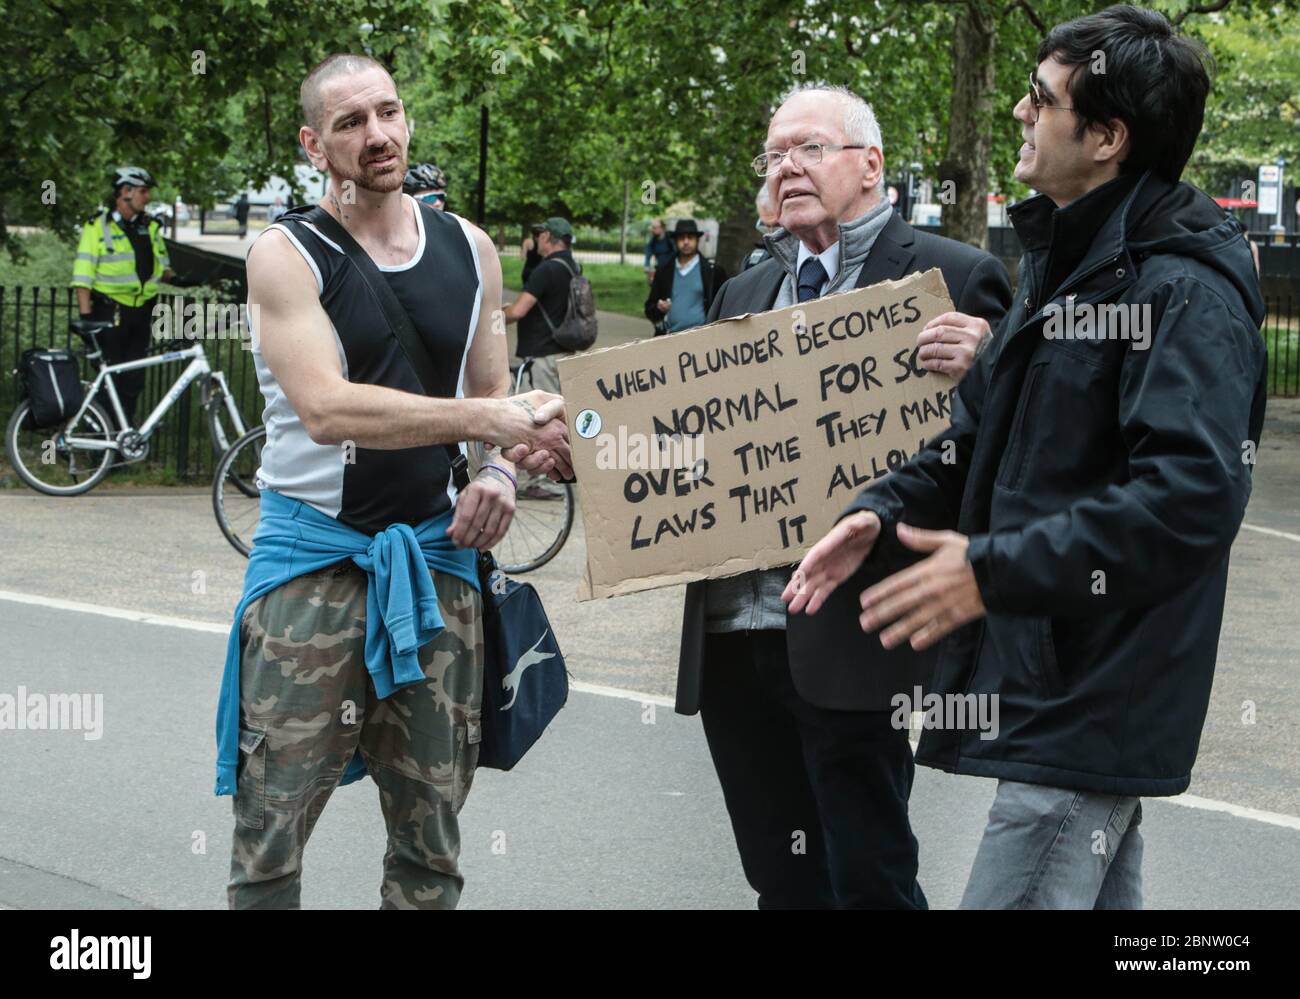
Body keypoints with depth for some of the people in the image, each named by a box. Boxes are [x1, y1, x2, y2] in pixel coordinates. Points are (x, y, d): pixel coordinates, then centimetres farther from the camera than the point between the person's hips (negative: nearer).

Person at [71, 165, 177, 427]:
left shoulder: (150, 228, 13)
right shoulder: (98, 227, -5)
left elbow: (162, 265, 21)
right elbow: (82, 276, -9)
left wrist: (174, 278, -2)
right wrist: (86, 315, -16)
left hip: (140, 311, 6)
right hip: (110, 312, -6)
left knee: (134, 379, 8)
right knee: (109, 377, -6)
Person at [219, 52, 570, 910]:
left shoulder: (469, 251, 9)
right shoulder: (286, 255, -6)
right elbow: (326, 409, -20)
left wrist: (501, 473, -3)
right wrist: (483, 420, -26)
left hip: (436, 555, 4)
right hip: (315, 556, -4)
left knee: (431, 844, 8)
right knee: (270, 839, -4)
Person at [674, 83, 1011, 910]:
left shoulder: (953, 277, -1)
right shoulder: (743, 296, 19)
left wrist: (978, 373, -28)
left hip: (847, 638, -6)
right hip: (732, 632, 6)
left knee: (868, 879, -1)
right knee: (781, 879, 14)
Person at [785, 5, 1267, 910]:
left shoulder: (1184, 290, -19)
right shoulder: (1068, 262, 15)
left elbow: (1191, 496, -29)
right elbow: (984, 427, 20)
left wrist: (995, 570, -27)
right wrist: (886, 509, 2)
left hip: (1092, 700, -10)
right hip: (1051, 684, 10)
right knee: (1103, 897, 19)